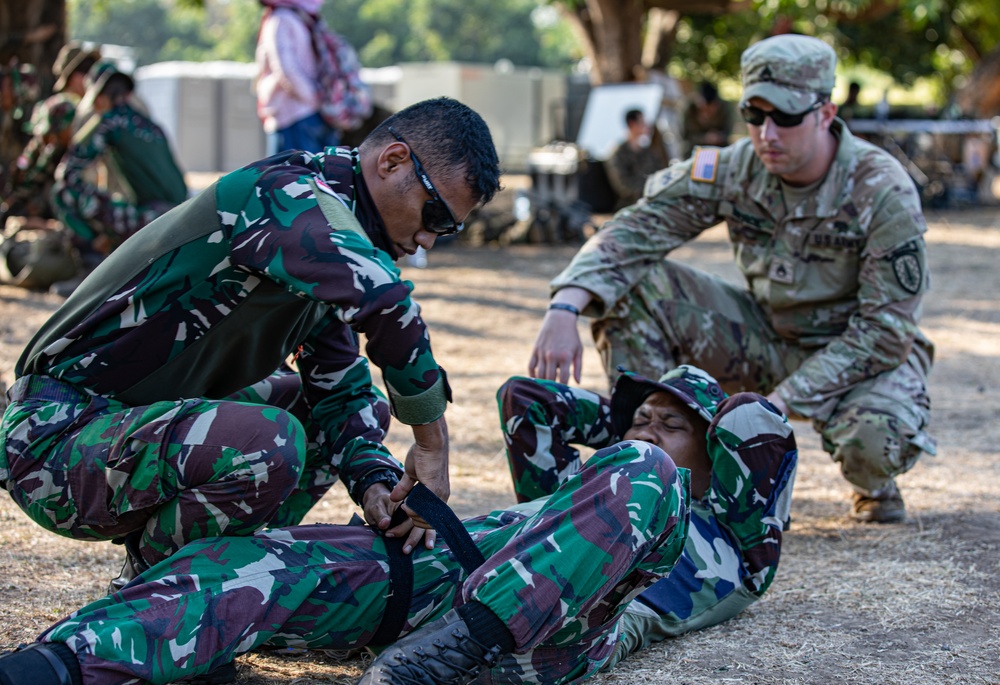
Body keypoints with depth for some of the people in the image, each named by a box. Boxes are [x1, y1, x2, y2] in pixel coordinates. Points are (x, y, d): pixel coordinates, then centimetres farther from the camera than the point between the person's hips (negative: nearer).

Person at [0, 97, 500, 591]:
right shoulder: (285, 194, -21)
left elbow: (342, 388, 9)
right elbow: (381, 296, -39)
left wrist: (377, 484, -11)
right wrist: (431, 442, -29)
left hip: (149, 425, 10)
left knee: (363, 408, 14)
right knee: (269, 443, -34)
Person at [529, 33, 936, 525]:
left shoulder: (884, 193, -24)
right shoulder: (733, 170, -13)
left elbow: (885, 332, -23)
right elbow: (634, 231, -17)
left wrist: (782, 401, -30)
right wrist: (564, 308, -36)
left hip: (864, 355, -3)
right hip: (764, 342, 4)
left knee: (874, 440, -39)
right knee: (631, 284, -16)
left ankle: (873, 481, 1)